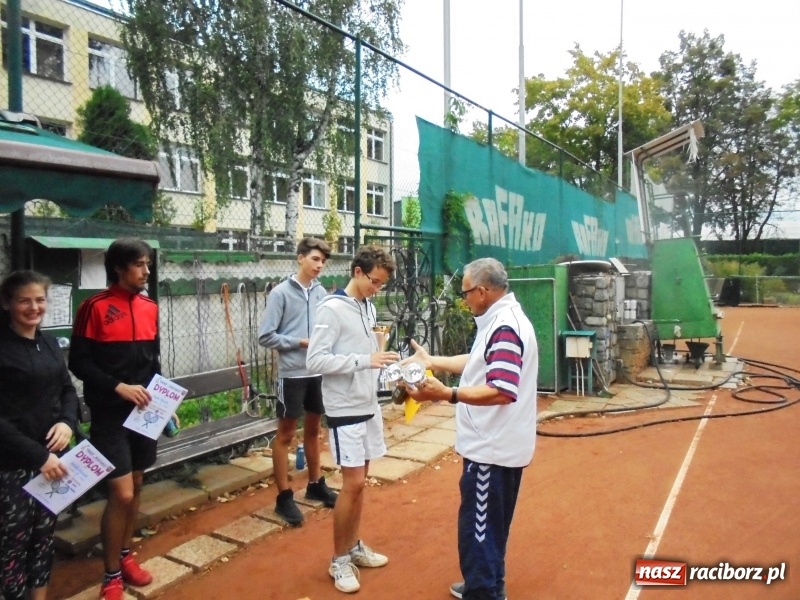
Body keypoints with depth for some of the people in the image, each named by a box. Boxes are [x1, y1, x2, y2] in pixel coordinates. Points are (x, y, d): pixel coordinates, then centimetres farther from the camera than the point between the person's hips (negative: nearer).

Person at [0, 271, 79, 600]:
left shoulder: (49, 342, 8)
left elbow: (67, 389, 12)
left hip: (51, 455, 6)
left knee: (45, 533, 18)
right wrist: (37, 454, -20)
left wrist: (68, 422, -8)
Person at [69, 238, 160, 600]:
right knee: (121, 494, -6)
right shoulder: (96, 307, -11)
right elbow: (79, 362, -11)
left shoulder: (150, 308, 8)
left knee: (135, 488, 15)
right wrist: (118, 386, -20)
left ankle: (125, 556, 33)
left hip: (144, 412, 6)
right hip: (110, 414, -6)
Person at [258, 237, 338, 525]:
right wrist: (301, 342, -14)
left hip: (319, 372, 5)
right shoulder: (281, 293, -10)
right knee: (285, 434, 7)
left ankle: (315, 484, 34)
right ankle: (284, 496, 18)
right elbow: (266, 336, -11)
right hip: (292, 373, -5)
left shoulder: (321, 292, 4)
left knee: (313, 429, 19)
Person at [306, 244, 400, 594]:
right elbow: (315, 360, -20)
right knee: (353, 483, -3)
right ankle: (339, 560, 15)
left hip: (368, 406, 8)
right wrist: (365, 361, -25)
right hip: (345, 409, -7)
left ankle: (354, 547, 31)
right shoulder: (332, 309, -15)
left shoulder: (369, 308, 9)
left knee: (360, 480, 15)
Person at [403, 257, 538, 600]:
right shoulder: (502, 320, 9)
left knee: (478, 529, 1)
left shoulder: (505, 327, -24)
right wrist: (433, 362, 17)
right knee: (489, 526, 24)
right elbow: (482, 364, 20)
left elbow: (502, 391, -33)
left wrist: (446, 395, -39)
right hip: (497, 445, 11)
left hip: (492, 449, -11)